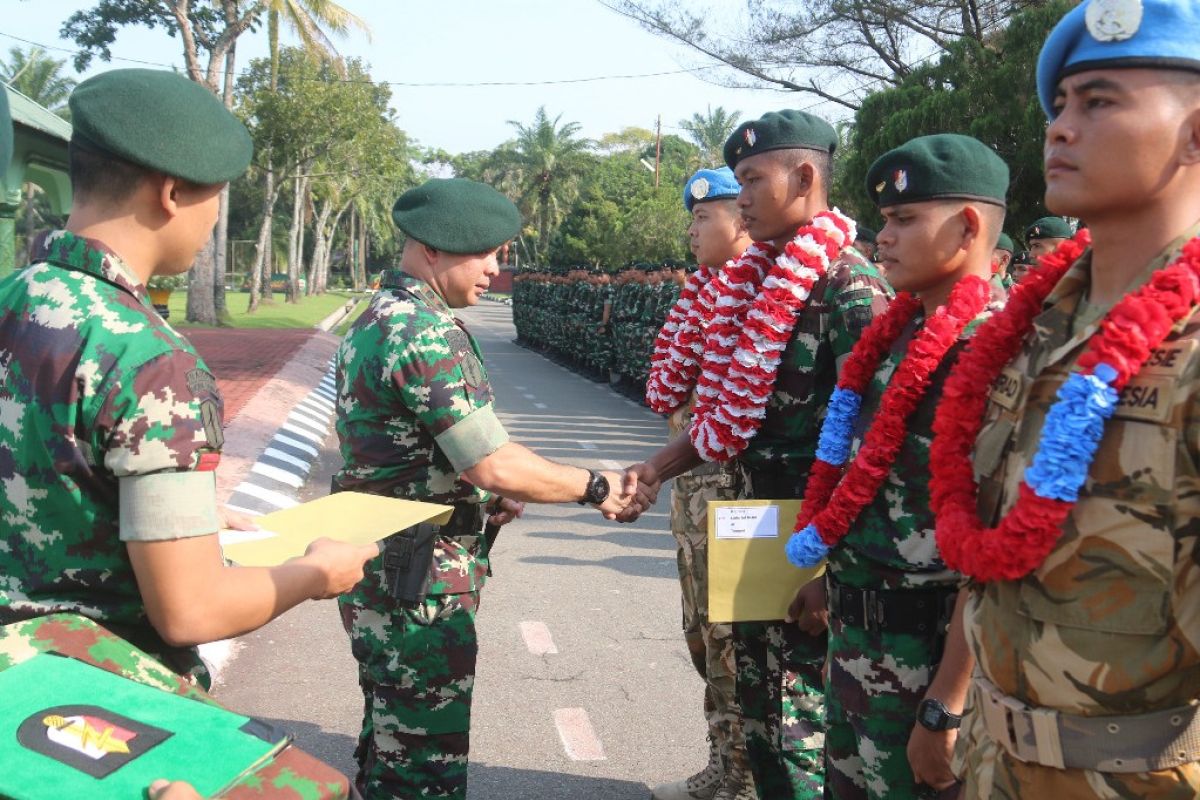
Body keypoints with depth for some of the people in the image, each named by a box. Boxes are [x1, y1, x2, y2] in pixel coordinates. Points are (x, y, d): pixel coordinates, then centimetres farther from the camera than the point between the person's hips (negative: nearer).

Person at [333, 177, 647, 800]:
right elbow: (494, 465, -23)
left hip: (384, 568, 10)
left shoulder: (376, 320, 11)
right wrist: (594, 488, -10)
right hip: (419, 578, -10)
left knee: (391, 742, 21)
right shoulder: (427, 332, -21)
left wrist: (484, 494, 7)